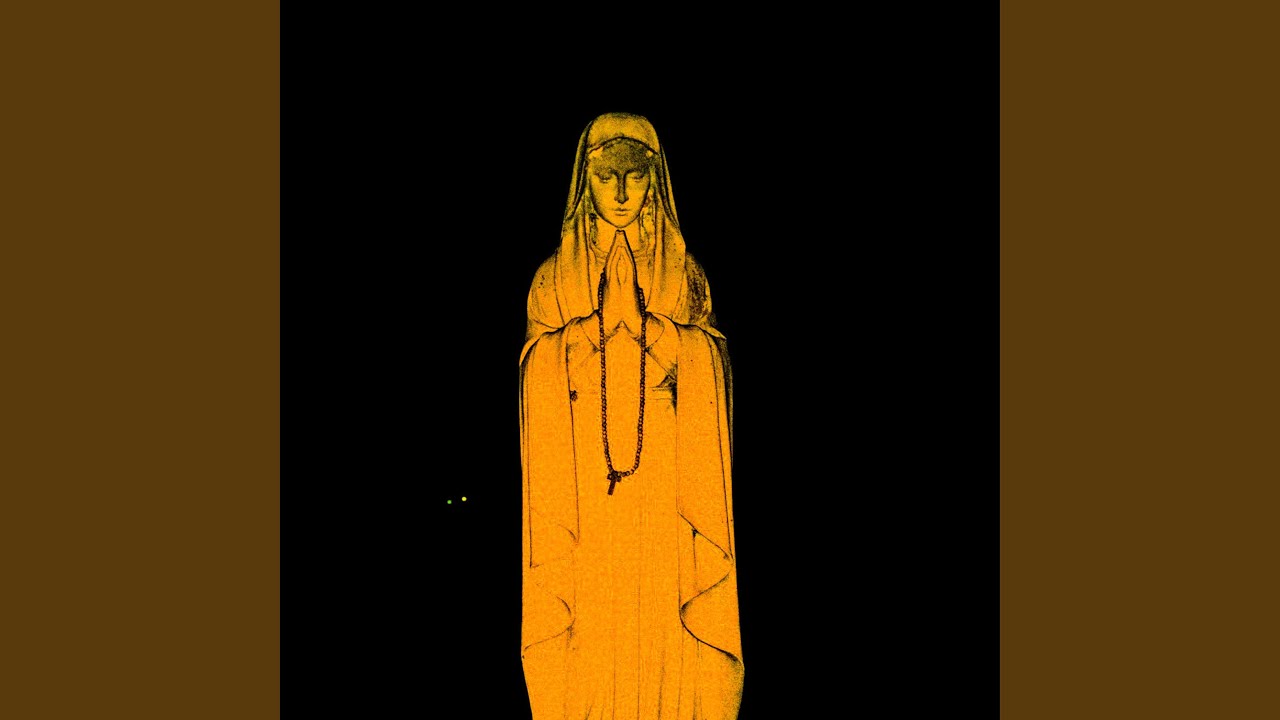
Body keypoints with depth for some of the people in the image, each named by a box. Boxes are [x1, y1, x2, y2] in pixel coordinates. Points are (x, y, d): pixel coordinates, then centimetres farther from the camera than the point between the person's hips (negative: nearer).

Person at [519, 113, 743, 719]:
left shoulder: (686, 278, 6)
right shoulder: (553, 282, 6)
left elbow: (705, 417, 3)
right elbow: (542, 410, 4)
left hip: (666, 514, 0)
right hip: (583, 508, 0)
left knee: (665, 651, 3)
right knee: (588, 663, 2)